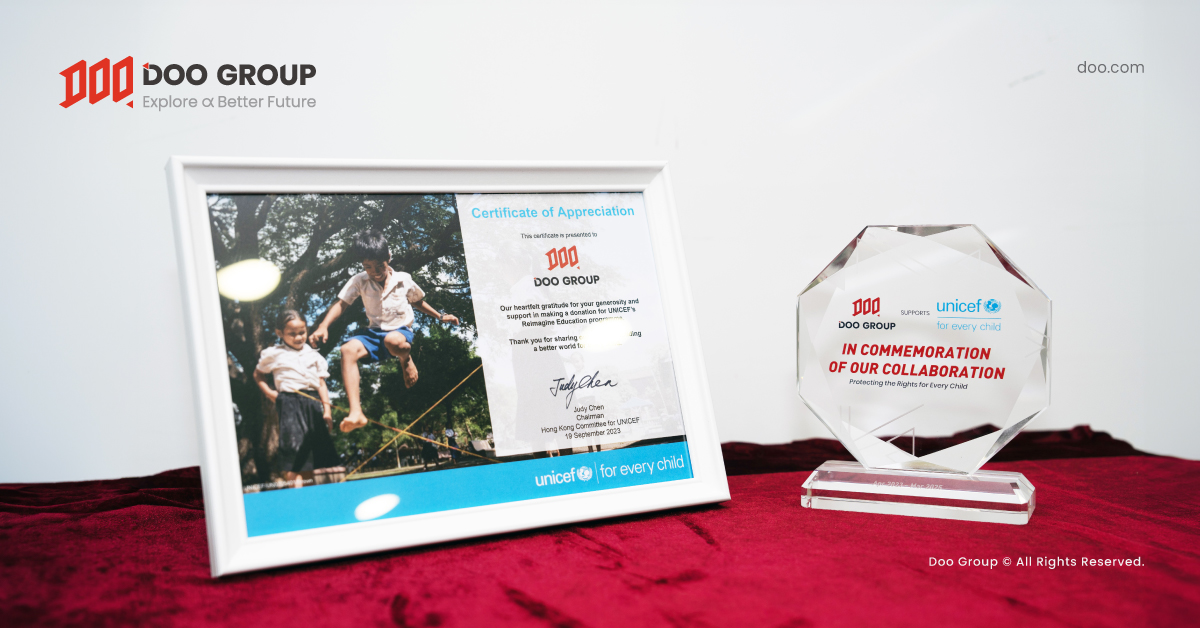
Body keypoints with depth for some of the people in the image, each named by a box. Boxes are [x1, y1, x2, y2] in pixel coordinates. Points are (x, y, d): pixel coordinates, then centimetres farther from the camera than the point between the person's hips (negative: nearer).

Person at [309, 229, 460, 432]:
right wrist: (324, 326, -24)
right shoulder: (359, 281, -1)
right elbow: (341, 303, -8)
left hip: (401, 332, -3)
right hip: (374, 333, 3)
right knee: (348, 349, -30)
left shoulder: (403, 280, -2)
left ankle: (406, 359, 0)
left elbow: (418, 301, 16)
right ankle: (356, 413, -38)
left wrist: (440, 316, 18)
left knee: (393, 341, -43)